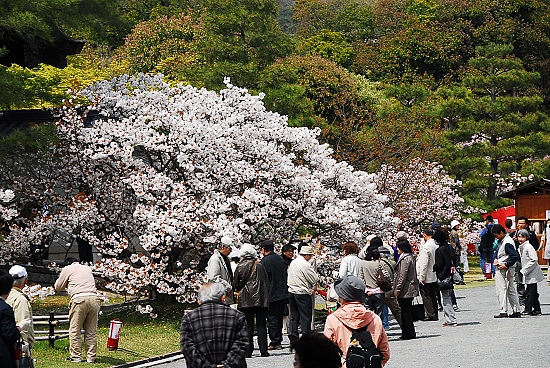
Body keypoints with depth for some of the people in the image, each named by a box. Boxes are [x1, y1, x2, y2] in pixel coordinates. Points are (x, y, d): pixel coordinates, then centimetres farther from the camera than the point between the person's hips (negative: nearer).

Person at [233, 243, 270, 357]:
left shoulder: (240, 267, -2)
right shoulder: (260, 266, 1)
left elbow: (235, 285, 4)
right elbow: (266, 283, 5)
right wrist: (266, 296, 16)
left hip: (245, 300, -1)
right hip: (261, 299, 1)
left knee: (248, 325, 3)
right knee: (261, 325, 4)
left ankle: (248, 351, 0)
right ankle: (263, 351, 0)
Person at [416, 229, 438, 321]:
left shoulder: (426, 247, -18)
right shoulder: (435, 245, 5)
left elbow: (424, 263, -20)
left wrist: (421, 277, -16)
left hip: (427, 277, -8)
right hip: (435, 276, 8)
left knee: (426, 296, -1)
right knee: (433, 295, 13)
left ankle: (430, 314, -1)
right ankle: (435, 315, 17)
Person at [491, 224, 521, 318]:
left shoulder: (507, 243, -18)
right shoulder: (501, 241, 12)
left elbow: (515, 256, -24)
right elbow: (497, 252, 26)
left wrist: (506, 265, -21)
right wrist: (496, 259, 7)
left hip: (505, 269, -10)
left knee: (502, 290, -7)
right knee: (511, 290, 12)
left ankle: (503, 312, -7)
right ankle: (516, 311, 16)